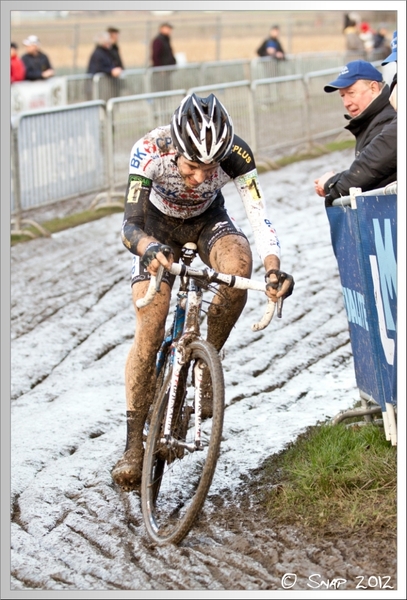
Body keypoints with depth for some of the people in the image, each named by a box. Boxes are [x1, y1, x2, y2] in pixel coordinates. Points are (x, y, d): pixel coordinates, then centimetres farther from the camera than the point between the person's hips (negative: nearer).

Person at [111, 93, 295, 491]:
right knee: (149, 330, -13)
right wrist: (148, 249, -61)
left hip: (207, 219, 1)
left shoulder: (235, 155, -34)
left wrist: (273, 269, -55)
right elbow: (130, 226, -38)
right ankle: (134, 443, -4)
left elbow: (259, 216, -37)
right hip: (158, 223, -1)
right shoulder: (150, 151, -36)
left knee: (238, 263, -33)